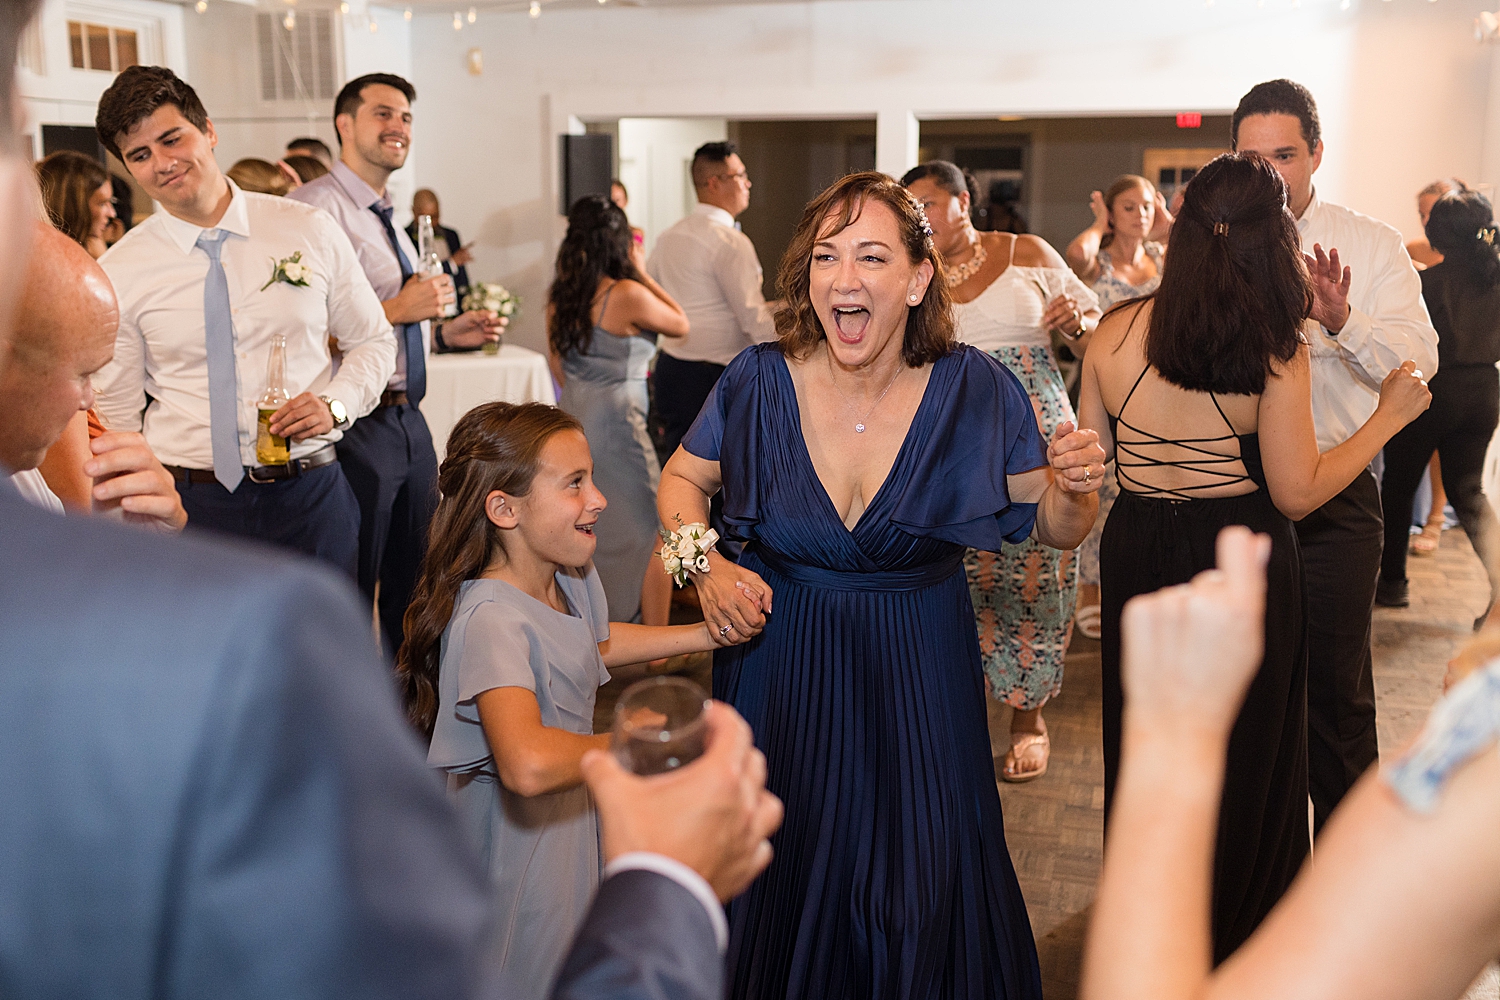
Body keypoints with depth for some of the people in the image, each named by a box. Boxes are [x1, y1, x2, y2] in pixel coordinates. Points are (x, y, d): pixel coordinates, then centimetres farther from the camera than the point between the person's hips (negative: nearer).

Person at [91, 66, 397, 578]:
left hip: (309, 496, 1)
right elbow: (117, 417, 3)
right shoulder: (116, 273, 0)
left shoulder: (311, 232, 0)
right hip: (186, 505, 0)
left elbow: (372, 342, 9)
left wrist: (336, 405, -10)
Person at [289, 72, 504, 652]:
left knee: (411, 587, 20)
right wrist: (397, 310, -20)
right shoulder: (317, 207, -13)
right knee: (350, 598, 3)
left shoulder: (388, 220, 18)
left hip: (408, 421, 10)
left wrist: (447, 332, 9)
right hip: (356, 425, -9)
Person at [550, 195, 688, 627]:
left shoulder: (558, 295, 3)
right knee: (652, 535, 4)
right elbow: (680, 324, -1)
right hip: (616, 420, -7)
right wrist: (640, 271, 0)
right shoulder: (628, 295, -17)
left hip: (572, 416, 7)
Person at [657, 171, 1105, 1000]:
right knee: (783, 871, 16)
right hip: (779, 661, 1)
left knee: (917, 885, 10)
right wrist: (707, 567, -13)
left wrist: (1074, 488, -26)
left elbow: (1055, 528, -4)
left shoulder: (975, 391, -13)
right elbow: (682, 480, 5)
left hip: (918, 672, 0)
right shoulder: (761, 383, -13)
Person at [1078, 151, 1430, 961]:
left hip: (1138, 553, 3)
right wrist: (1389, 416, -4)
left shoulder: (1112, 335, -9)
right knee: (1242, 751, 16)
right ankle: (1232, 934, 33)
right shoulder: (1276, 351, -18)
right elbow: (1296, 494, -14)